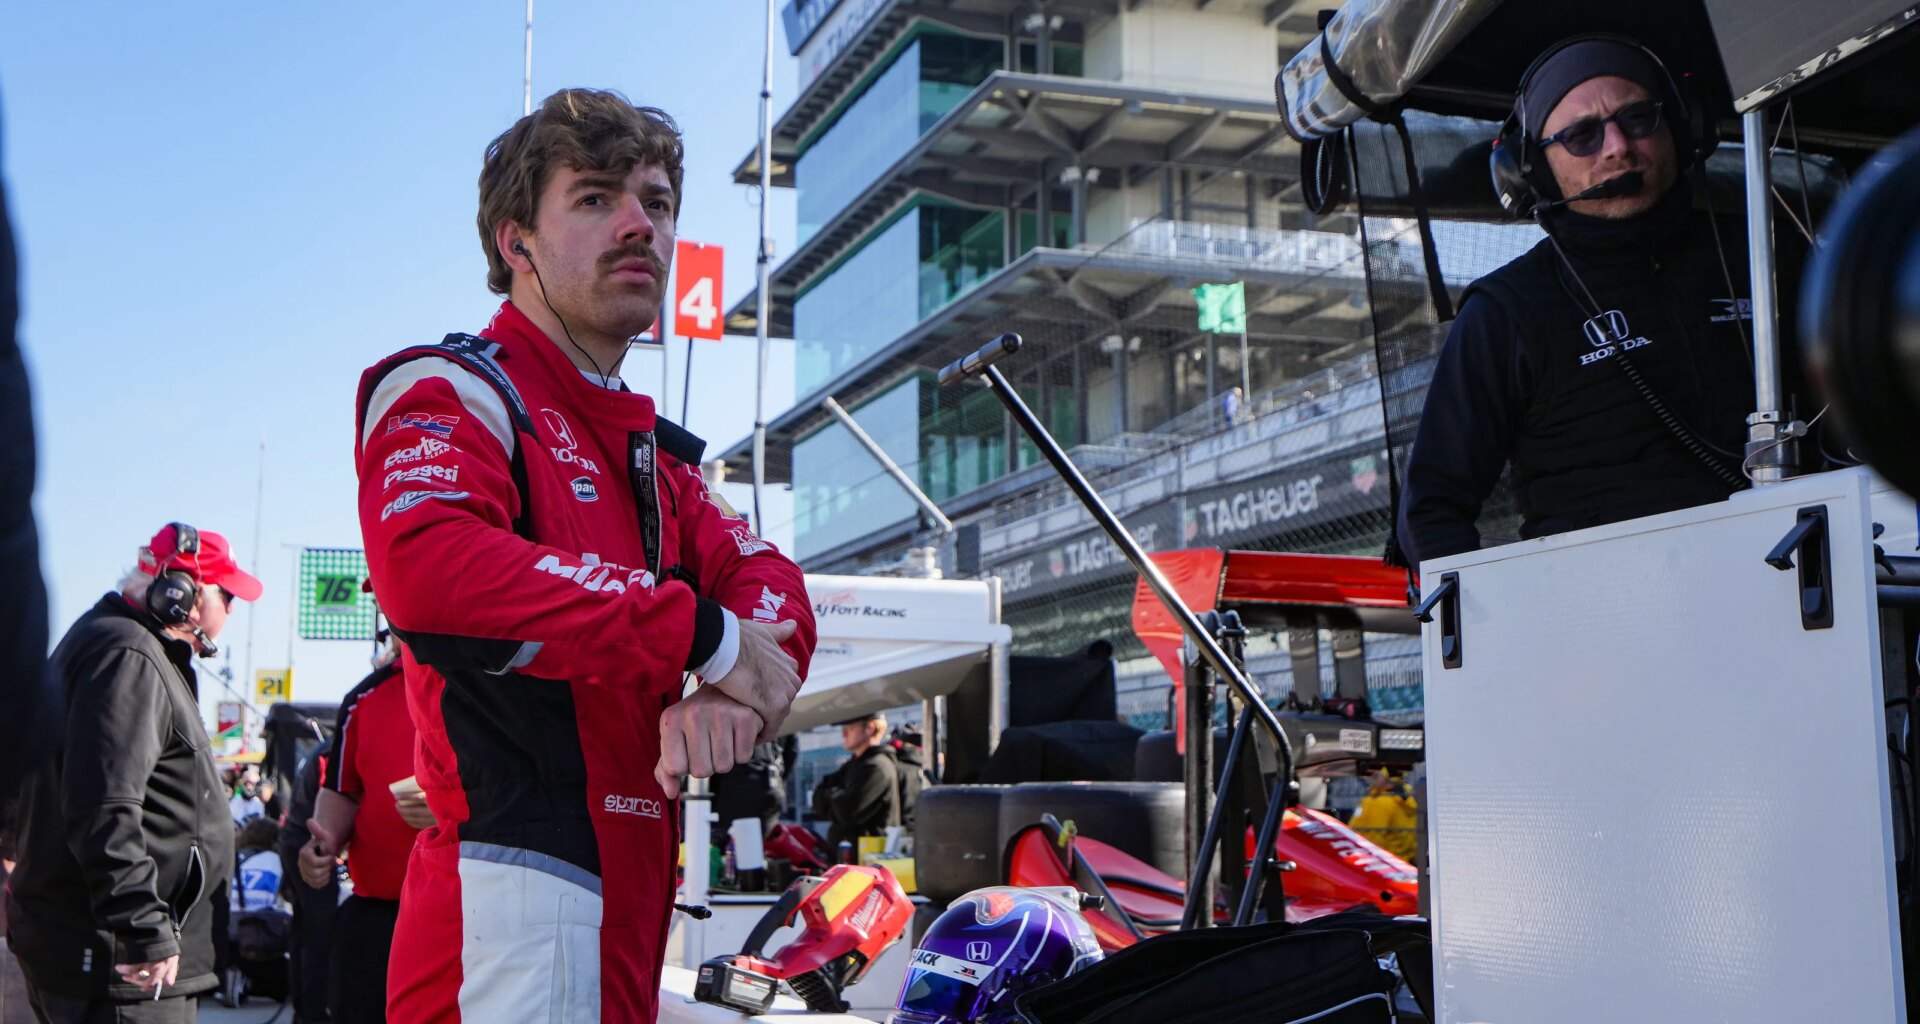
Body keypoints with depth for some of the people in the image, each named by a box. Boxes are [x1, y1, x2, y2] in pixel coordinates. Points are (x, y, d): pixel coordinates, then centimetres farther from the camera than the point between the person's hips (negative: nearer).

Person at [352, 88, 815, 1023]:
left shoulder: (651, 452, 24)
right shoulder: (454, 390, -3)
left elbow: (766, 577, 9)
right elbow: (426, 566, -25)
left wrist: (727, 687, -17)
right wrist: (704, 633, -21)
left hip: (624, 903, 9)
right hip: (514, 893, -8)